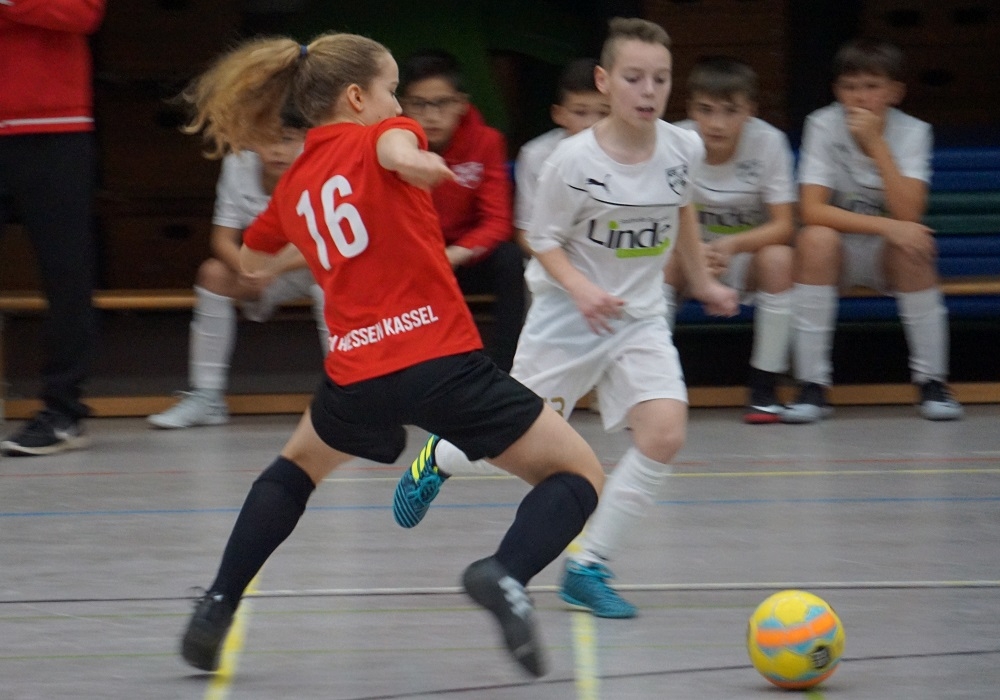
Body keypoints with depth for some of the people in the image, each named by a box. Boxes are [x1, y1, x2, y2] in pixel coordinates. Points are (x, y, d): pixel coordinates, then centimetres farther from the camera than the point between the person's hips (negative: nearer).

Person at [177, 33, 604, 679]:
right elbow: (395, 146, -25)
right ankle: (506, 574, -25)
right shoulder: (379, 135, 3)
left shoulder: (292, 186, 18)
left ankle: (217, 608, 24)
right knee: (578, 476, 5)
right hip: (443, 359, -5)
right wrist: (413, 159, -48)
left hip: (357, 377, 5)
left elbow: (249, 260, 38)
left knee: (296, 469, 36)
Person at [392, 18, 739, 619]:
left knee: (665, 434, -18)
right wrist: (580, 288, -27)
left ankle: (588, 569, -5)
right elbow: (545, 240, -10)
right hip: (565, 321, -3)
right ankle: (439, 458, 45)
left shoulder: (683, 149, -8)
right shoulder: (574, 162, -21)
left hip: (641, 318, 3)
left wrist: (702, 279, 22)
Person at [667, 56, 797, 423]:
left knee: (778, 258, -32)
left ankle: (765, 389, -19)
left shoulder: (768, 141, -19)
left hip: (747, 259, 0)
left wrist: (733, 246, -38)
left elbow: (783, 225, -19)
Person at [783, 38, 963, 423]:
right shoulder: (824, 125, -13)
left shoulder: (911, 132, -11)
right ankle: (812, 387, -27)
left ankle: (932, 383, -18)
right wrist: (885, 226, -33)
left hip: (887, 260, 1)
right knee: (816, 239, -33)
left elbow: (908, 215, -25)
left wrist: (875, 143, -28)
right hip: (836, 259, -1)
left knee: (913, 245, -32)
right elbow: (812, 211, -23)